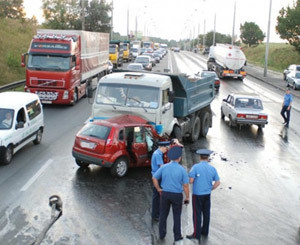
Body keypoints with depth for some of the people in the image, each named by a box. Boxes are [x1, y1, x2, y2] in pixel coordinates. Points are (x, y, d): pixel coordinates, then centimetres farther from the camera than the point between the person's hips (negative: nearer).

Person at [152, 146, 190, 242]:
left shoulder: (164, 167, -5)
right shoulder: (182, 169, -12)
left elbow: (154, 178, -2)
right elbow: (185, 185, -11)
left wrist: (158, 189, 9)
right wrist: (187, 197, 0)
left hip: (165, 194, 2)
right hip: (177, 195, -2)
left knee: (163, 214, 15)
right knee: (177, 216, 11)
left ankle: (162, 234, 25)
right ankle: (177, 236, 19)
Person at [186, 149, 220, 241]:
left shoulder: (196, 167, -13)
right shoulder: (212, 168, 0)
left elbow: (191, 181, -15)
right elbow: (217, 183, 4)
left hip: (197, 194, -5)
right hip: (207, 195, 5)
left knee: (197, 214, 2)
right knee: (206, 213, 16)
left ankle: (197, 234, 8)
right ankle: (205, 231, 30)